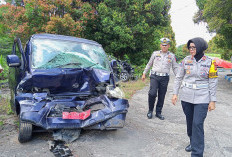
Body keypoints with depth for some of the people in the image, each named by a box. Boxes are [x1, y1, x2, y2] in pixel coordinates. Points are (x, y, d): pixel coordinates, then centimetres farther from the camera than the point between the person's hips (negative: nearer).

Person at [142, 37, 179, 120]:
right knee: (152, 93, -17)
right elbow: (149, 64, 16)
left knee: (161, 96, 5)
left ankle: (158, 112, 19)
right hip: (154, 76, -1)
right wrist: (144, 73, 15)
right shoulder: (155, 53, 8)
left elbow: (175, 68, 14)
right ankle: (150, 110, 4)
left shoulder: (172, 56, 10)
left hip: (164, 78, 2)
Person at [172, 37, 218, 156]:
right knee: (189, 121, 13)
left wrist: (212, 100, -2)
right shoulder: (186, 60, 0)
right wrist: (175, 93, 3)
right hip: (186, 97, 3)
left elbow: (213, 82, -1)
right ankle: (193, 142, 36)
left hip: (202, 99, -3)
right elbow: (178, 77, 6)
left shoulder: (210, 62, -4)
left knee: (197, 124, -7)